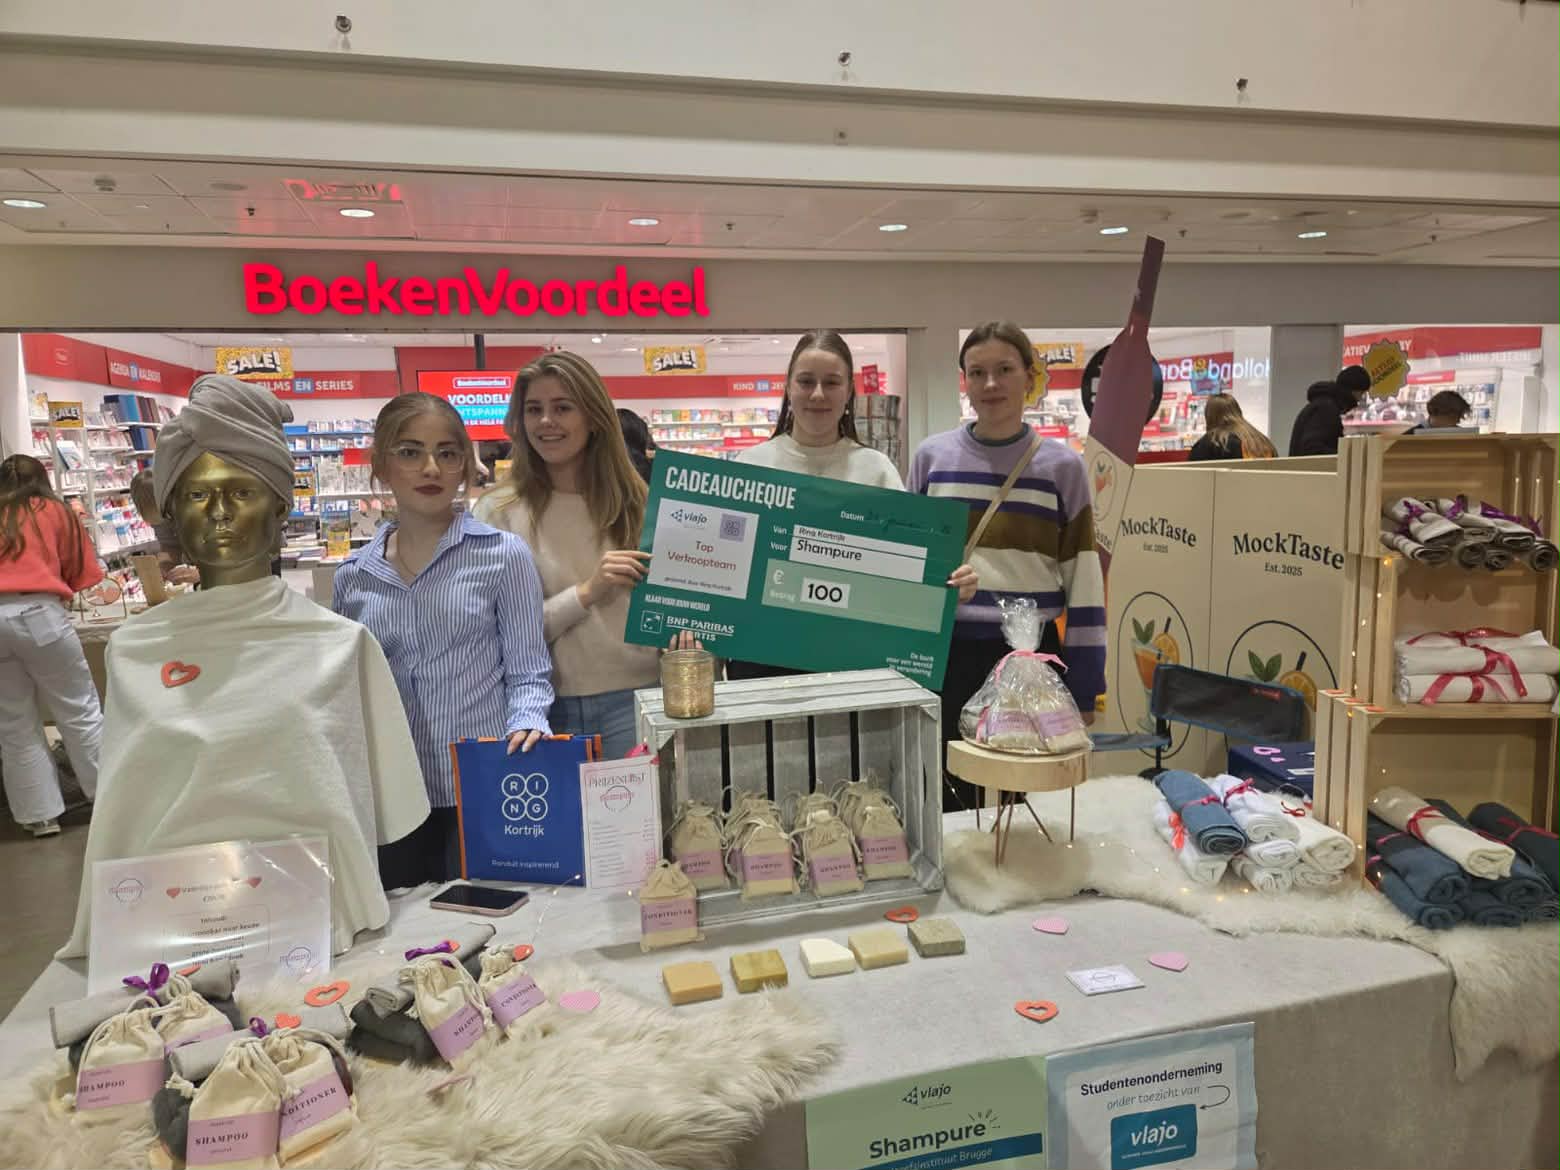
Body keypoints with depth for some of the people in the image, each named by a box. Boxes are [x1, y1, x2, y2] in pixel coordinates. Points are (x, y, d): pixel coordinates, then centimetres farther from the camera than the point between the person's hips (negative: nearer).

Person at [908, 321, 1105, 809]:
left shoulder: (1062, 466, 0)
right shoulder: (931, 457, 3)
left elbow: (1084, 582, 1)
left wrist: (1083, 688, -1)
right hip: (945, 655, 1)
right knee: (944, 802, 12)